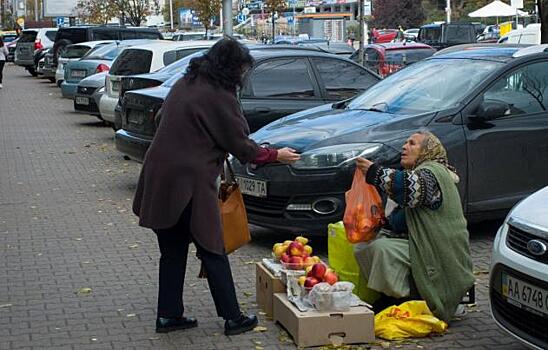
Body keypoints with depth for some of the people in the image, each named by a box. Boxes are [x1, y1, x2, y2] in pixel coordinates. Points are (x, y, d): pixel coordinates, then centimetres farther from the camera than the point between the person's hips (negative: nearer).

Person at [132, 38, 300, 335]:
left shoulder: (184, 84, 12)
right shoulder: (219, 96, -12)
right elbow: (240, 146, -6)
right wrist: (275, 155, 9)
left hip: (159, 177, 8)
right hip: (190, 183, -8)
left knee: (173, 251, 16)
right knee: (212, 252, 3)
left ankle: (168, 315, 21)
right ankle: (233, 318, 12)